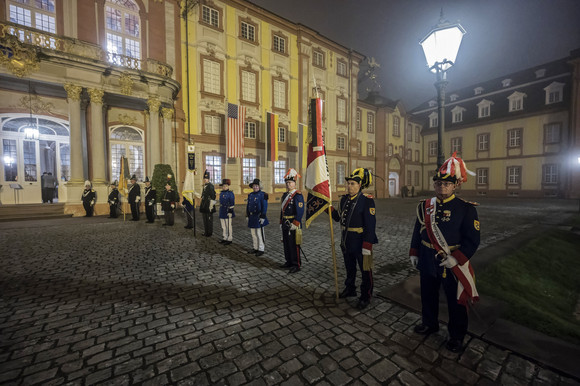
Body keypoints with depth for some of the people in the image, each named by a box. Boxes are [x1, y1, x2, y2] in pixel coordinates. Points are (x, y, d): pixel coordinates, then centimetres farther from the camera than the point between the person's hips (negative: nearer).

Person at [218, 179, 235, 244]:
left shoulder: (230, 193, -10)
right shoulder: (221, 193, 12)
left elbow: (232, 204, -14)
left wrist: (230, 211, -18)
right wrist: (221, 211, 19)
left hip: (227, 212, -8)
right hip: (222, 212, 8)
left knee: (228, 226, 0)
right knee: (223, 226, 15)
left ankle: (229, 239, 10)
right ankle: (224, 238, 26)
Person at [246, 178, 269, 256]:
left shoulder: (262, 195, -9)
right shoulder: (250, 195, 11)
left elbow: (264, 207, -13)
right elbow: (248, 205, 17)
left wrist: (262, 217, -16)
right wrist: (247, 216, 14)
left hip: (258, 217, -7)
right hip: (252, 217, 7)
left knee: (259, 234, -1)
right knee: (253, 234, 14)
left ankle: (261, 249, 10)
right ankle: (255, 248, 27)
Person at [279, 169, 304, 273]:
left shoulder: (298, 195, -12)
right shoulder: (285, 194, 14)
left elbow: (300, 211, -18)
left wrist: (294, 224, -20)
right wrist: (281, 222, 19)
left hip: (293, 223, -8)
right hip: (285, 224, 8)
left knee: (294, 244, -2)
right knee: (286, 243, 15)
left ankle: (296, 265, 10)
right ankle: (289, 262, 30)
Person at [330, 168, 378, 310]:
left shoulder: (367, 200, -17)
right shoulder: (344, 198, 4)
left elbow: (370, 225, -19)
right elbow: (339, 218, 11)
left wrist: (367, 246, -21)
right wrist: (330, 208, -4)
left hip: (360, 242, -6)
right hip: (346, 242, 7)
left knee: (365, 271, 11)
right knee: (349, 268, 24)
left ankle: (366, 297, 30)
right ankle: (350, 289, 45)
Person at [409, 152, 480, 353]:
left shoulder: (466, 208, -12)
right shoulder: (424, 206, 1)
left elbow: (472, 240, -12)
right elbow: (418, 231, 9)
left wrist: (456, 259, -22)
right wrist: (414, 253, 7)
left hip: (452, 264, -4)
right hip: (427, 263, 4)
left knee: (456, 301, 14)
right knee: (428, 294, 21)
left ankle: (457, 336, 36)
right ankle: (429, 323, 44)